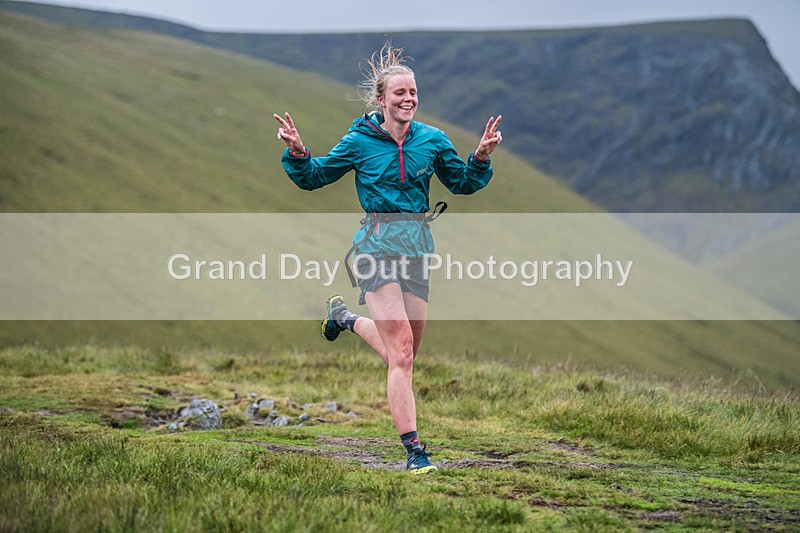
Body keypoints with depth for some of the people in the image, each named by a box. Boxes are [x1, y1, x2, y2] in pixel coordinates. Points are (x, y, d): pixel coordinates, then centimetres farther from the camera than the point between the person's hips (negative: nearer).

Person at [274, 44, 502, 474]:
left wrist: (481, 157, -3)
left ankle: (345, 317, 42)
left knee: (402, 352, 13)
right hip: (378, 242, -4)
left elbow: (463, 183, 16)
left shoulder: (431, 140, 5)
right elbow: (313, 178, 7)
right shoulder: (360, 141, -2)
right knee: (402, 351, -14)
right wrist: (298, 154, -13)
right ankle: (413, 449, -14)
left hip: (418, 243, 4)